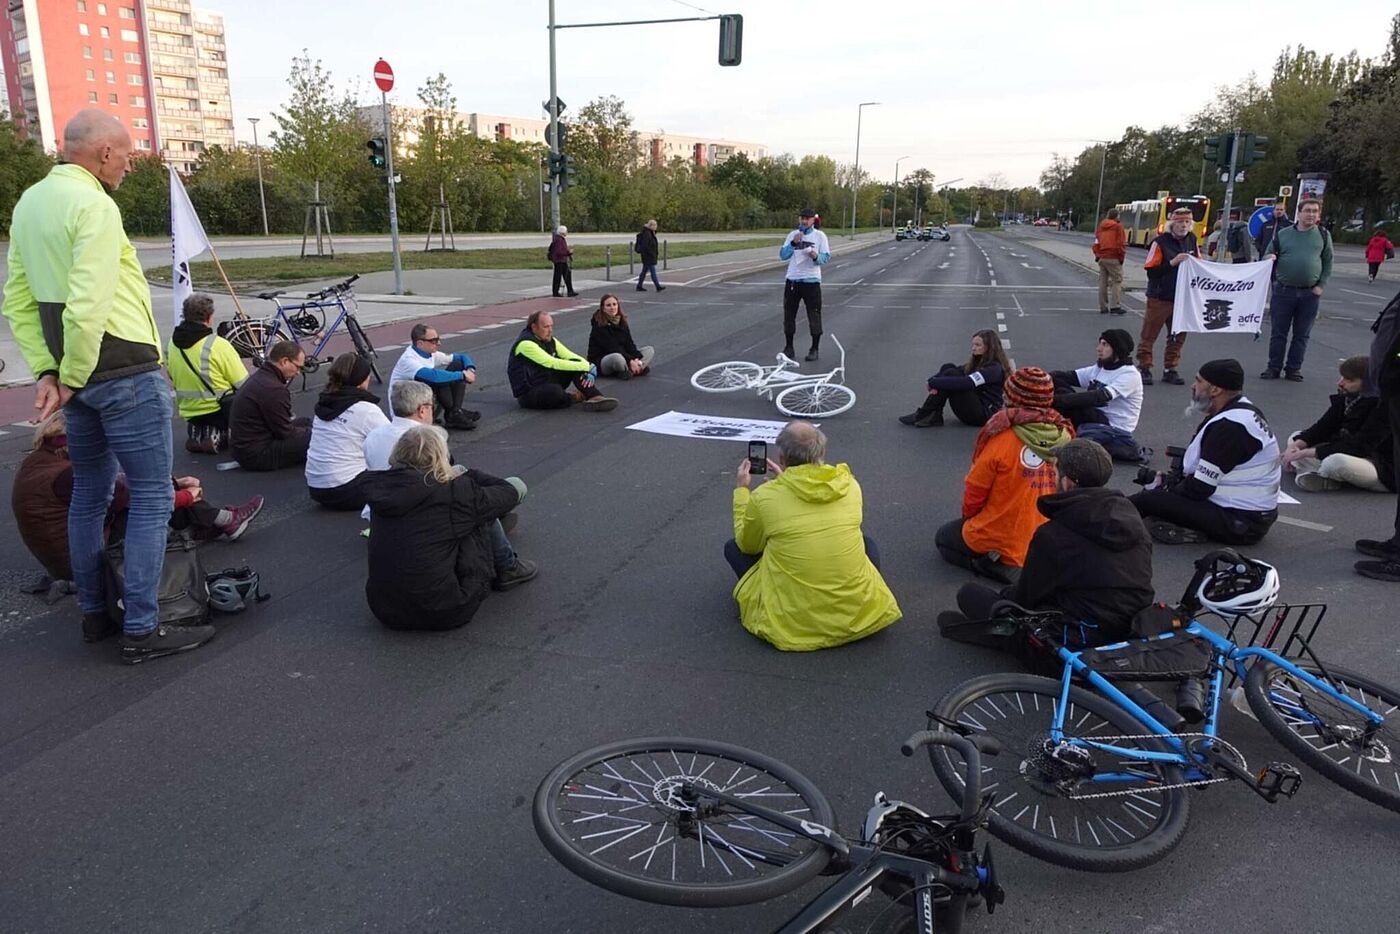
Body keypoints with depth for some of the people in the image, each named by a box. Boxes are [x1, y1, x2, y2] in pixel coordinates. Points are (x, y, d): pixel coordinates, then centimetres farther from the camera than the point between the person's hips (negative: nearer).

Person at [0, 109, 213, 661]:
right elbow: (87, 307, -25)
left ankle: (94, 612, 29)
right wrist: (72, 378, -13)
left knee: (90, 494, 17)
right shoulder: (93, 205, -16)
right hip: (125, 375, -9)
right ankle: (142, 631, 2)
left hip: (79, 375, 9)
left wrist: (46, 371, 6)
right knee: (152, 497, -2)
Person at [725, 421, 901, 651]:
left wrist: (741, 491, 19)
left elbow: (747, 545, 9)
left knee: (733, 547, 17)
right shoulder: (850, 485, -2)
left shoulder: (764, 497, -11)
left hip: (793, 622, -3)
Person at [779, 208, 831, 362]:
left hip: (811, 281, -3)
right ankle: (789, 347, 20)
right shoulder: (792, 235, 6)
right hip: (792, 280, 3)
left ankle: (814, 349, 9)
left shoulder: (820, 236, 0)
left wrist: (816, 256, -26)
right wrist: (793, 243, -17)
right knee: (789, 314, 7)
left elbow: (827, 257, -5)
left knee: (814, 315, 0)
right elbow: (782, 255, -2)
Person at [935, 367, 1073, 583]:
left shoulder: (1003, 438, -22)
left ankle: (992, 561, -3)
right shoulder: (1063, 435, -7)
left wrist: (968, 517, 9)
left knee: (943, 538, 22)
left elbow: (974, 490, -12)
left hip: (997, 540, -6)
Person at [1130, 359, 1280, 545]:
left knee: (1149, 499, -16)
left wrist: (1167, 488, -3)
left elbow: (1199, 488, -22)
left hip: (1240, 523, -10)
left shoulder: (1229, 426, -24)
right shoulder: (1244, 409, 9)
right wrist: (1171, 480, 6)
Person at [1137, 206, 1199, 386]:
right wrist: (1172, 263, -22)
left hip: (1183, 298, 6)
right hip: (1160, 297, -6)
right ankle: (1144, 368, 8)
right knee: (1149, 334, -1)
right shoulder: (1161, 242, -10)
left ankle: (1170, 369, 19)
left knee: (1178, 336, 9)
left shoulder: (1192, 240, 8)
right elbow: (1151, 271, -14)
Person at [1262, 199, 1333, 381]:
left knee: (1302, 335, 6)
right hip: (1283, 291, 0)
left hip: (1310, 294, 0)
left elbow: (1328, 262, 9)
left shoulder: (1324, 236, 5)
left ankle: (1294, 368, 14)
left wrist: (1321, 286, 0)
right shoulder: (1283, 234, 4)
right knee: (1278, 332, 4)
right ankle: (1274, 367, 13)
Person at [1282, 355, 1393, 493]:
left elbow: (1359, 446, -29)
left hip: (1385, 471, -9)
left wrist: (1308, 452, -30)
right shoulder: (1346, 397, 0)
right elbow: (1323, 427, -1)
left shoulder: (1382, 407, -22)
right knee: (1296, 437, 4)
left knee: (1337, 461, -40)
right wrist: (1296, 445, -21)